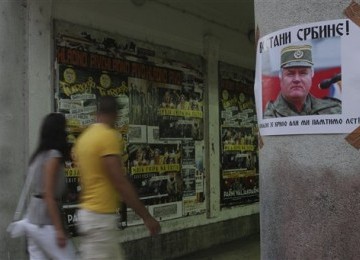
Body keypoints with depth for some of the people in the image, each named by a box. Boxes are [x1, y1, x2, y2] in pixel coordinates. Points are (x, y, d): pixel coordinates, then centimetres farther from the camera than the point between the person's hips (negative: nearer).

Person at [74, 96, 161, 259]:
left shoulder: (84, 137, 11)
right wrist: (146, 217, -15)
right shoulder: (108, 136, -16)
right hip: (100, 217, -9)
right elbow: (121, 183, -20)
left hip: (89, 213, 9)